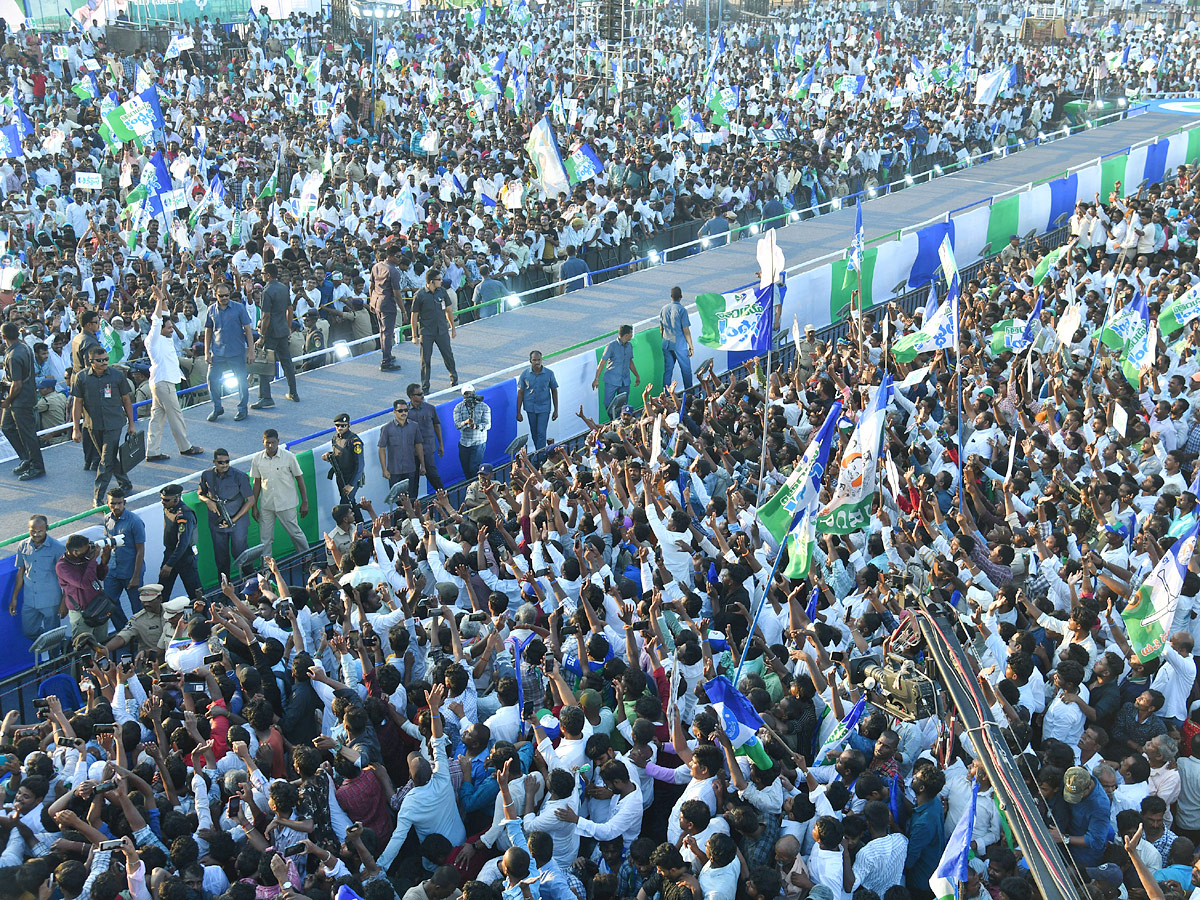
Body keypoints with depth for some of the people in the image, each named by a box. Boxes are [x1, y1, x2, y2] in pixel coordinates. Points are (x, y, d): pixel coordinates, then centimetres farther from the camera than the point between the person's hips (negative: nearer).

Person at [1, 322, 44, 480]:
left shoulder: (13, 357, -25)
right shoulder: (24, 346, 3)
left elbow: (17, 385, -24)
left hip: (21, 400, -10)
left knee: (27, 433, 0)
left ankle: (37, 467, 10)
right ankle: (27, 459, 25)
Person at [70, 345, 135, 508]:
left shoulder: (117, 376, -2)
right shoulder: (82, 378, -2)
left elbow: (126, 400, 7)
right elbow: (77, 403, 2)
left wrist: (131, 424, 9)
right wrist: (76, 429, 0)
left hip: (114, 424, -2)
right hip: (93, 425, 2)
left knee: (107, 460, -8)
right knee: (110, 458, 13)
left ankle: (98, 497, -4)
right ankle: (125, 485, 31)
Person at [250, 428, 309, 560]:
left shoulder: (289, 457, -10)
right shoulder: (257, 459, -2)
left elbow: (299, 479, -2)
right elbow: (257, 483, 8)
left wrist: (305, 502, -2)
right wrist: (254, 506, 8)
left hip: (286, 504, -2)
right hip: (266, 505, 3)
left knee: (295, 533, 4)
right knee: (265, 539, 7)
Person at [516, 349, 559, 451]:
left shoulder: (549, 374, -7)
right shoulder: (525, 374, -6)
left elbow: (554, 391, 2)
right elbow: (520, 393, -1)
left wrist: (556, 410, 1)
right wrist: (518, 412, -4)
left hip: (544, 408, -2)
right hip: (530, 408, 2)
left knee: (541, 433, -8)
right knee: (534, 433, 15)